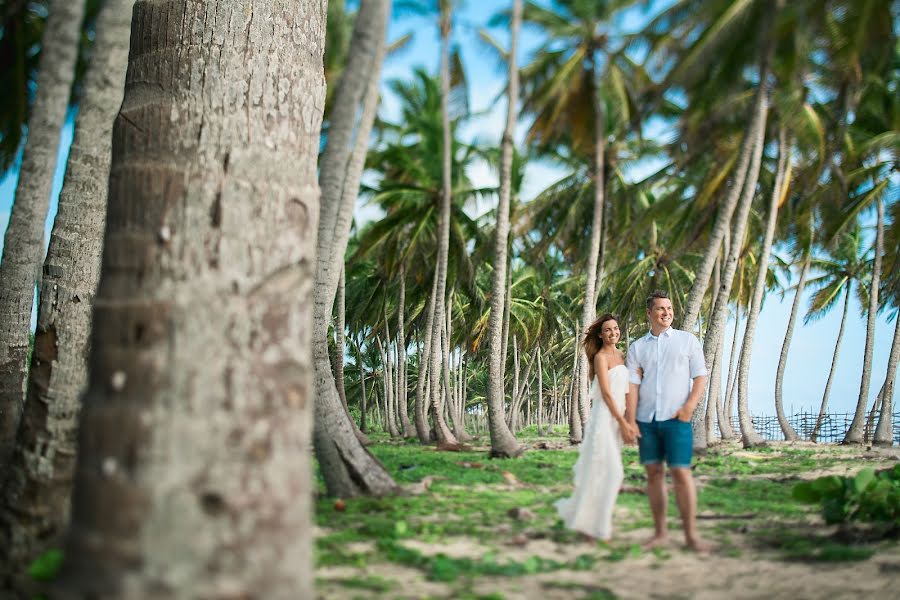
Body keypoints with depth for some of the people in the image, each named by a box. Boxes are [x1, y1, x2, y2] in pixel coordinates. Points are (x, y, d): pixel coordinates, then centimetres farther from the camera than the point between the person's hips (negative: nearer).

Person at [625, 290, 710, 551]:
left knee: (681, 473, -8)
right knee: (653, 473, 5)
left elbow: (700, 376, 3)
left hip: (676, 419, -2)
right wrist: (630, 421, -4)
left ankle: (691, 534, -2)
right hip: (646, 420, 2)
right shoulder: (637, 348, 10)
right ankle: (660, 532, 13)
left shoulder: (687, 340, 8)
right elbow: (632, 385, 4)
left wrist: (689, 406, -11)